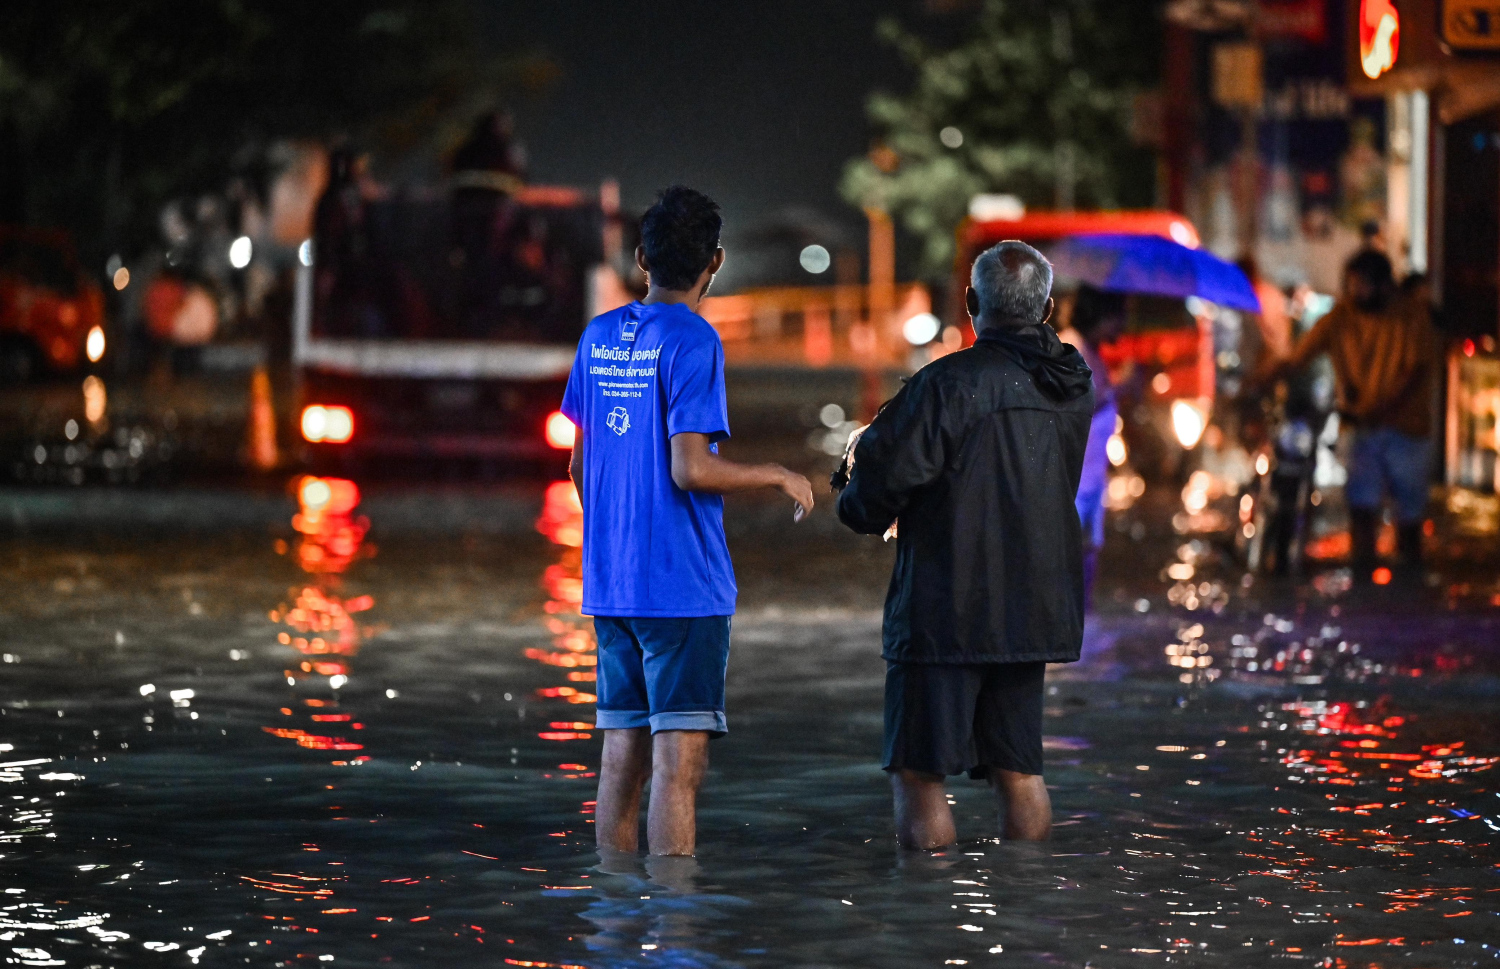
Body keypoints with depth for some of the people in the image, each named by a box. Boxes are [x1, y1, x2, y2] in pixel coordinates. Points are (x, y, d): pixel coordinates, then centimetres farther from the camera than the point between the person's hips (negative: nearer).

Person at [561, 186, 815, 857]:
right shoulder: (693, 343, -11)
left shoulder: (598, 338, 10)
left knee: (623, 757, 10)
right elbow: (691, 468, -18)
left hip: (608, 582, 7)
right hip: (683, 583, -7)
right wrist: (779, 476, -3)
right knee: (679, 762, -7)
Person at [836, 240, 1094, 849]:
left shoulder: (951, 382, -16)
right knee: (1018, 769, 13)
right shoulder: (1074, 390, 7)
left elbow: (885, 472, -17)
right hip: (1034, 610, 7)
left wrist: (861, 508, 7)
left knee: (918, 774, -2)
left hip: (945, 614, -7)